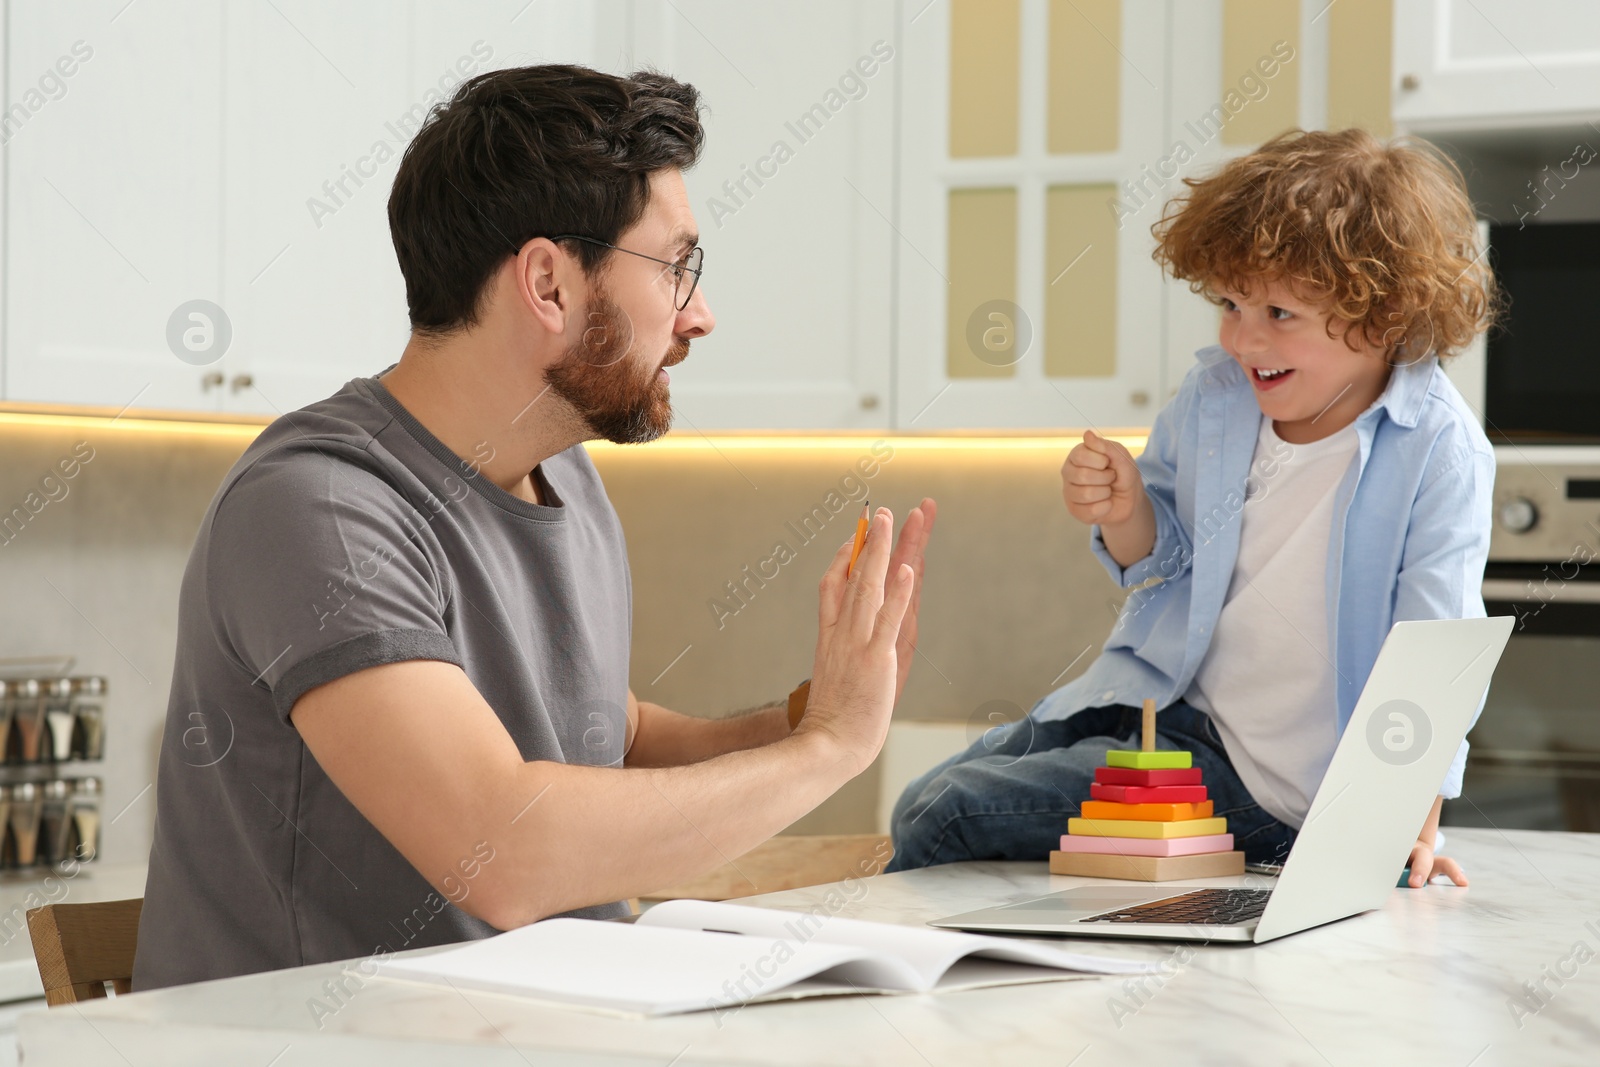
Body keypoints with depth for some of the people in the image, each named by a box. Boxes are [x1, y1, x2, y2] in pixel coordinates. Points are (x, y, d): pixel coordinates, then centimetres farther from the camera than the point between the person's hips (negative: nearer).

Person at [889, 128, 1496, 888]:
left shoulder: (1439, 449, -19)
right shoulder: (1215, 391, -2)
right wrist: (1127, 517, -11)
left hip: (1255, 777, -6)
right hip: (1154, 697, 6)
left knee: (945, 818, -10)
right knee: (919, 804, 10)